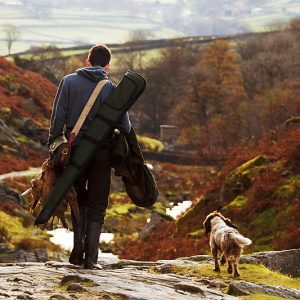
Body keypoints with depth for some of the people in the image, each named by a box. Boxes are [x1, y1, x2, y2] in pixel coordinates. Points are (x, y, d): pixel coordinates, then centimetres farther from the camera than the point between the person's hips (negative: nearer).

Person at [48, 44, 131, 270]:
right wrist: (127, 133, 22)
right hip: (101, 153, -1)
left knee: (79, 199, 19)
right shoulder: (111, 88, -2)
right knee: (97, 205, 7)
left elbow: (58, 117, -4)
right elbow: (125, 126, -1)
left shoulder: (69, 82, 0)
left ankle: (78, 249, 8)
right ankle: (91, 257, 1)